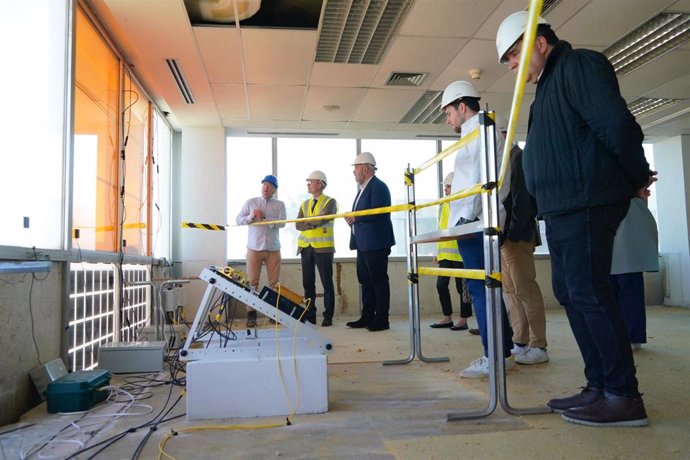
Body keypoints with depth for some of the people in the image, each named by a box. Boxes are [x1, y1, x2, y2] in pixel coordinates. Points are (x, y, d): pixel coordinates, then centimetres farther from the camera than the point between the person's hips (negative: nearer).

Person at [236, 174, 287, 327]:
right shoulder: (251, 202, 8)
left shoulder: (279, 205, 7)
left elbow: (282, 223, -8)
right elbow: (238, 220, 3)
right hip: (254, 248, 0)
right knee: (252, 282, 0)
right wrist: (251, 217, -15)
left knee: (274, 282, 2)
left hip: (273, 249, 0)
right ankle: (251, 314, 5)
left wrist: (264, 218, -18)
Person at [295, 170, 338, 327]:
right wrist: (314, 222, -9)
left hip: (323, 247, -5)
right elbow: (298, 225, 5)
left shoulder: (330, 202, 0)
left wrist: (307, 221, -1)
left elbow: (323, 219, -16)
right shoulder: (305, 204, 16)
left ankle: (328, 317, 5)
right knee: (308, 283, 7)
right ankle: (310, 316, 14)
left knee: (327, 283, -1)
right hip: (306, 247, 5)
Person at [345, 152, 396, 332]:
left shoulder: (378, 187, -11)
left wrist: (356, 218, -14)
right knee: (366, 281, 12)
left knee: (379, 280, -4)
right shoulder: (363, 188, 20)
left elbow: (377, 212, -22)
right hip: (363, 243, 10)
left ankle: (382, 319, 3)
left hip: (375, 243, -10)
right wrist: (352, 219, 4)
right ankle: (367, 317, 20)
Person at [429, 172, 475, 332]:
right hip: (445, 253, 7)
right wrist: (438, 251, 18)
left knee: (461, 286, 1)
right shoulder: (444, 206, 16)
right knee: (441, 284, 7)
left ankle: (463, 319, 12)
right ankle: (447, 318, 18)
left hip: (459, 252, -7)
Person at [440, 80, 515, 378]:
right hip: (477, 222, 10)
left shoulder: (478, 128, -4)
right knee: (485, 287, 10)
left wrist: (467, 217, -19)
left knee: (480, 287, -9)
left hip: (474, 222, -10)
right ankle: (502, 352, 15)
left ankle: (494, 358, -6)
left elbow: (481, 176, -16)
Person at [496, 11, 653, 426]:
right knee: (570, 292, 10)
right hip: (562, 207, 10)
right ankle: (600, 386, 17)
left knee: (588, 292, -10)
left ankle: (624, 396, 0)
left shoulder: (578, 65, -5)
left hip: (586, 204, -10)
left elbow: (617, 124, -16)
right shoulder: (549, 85, 25)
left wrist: (638, 178, -5)